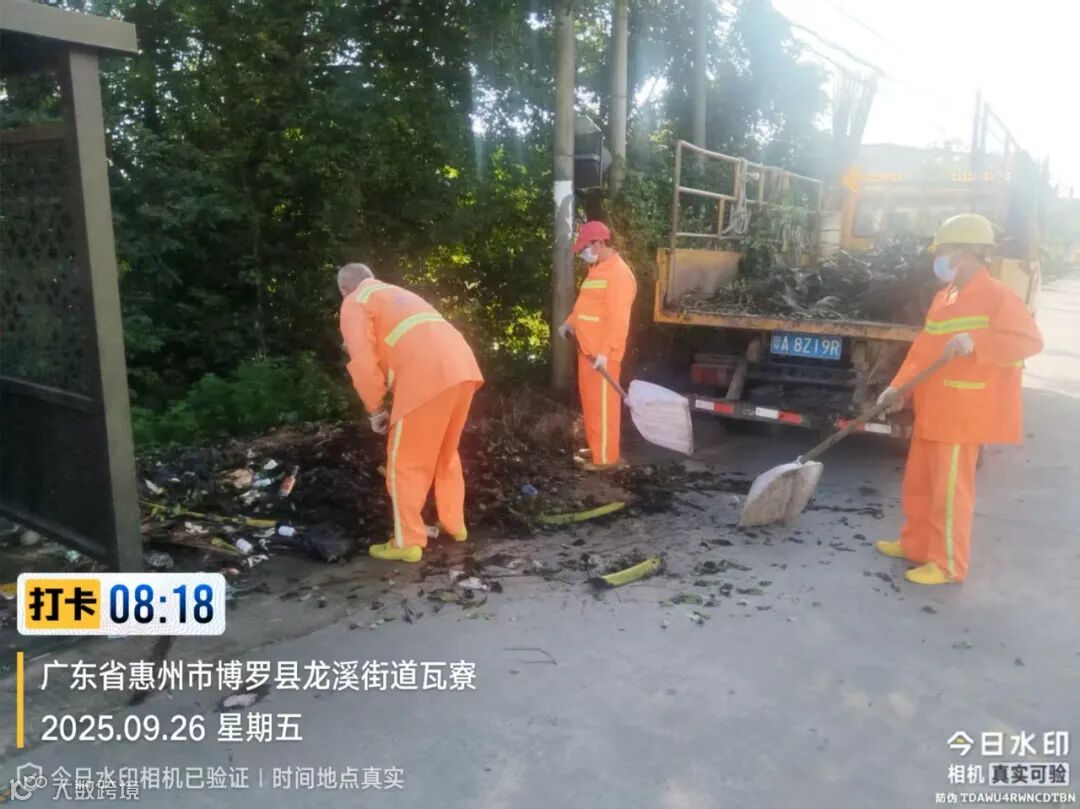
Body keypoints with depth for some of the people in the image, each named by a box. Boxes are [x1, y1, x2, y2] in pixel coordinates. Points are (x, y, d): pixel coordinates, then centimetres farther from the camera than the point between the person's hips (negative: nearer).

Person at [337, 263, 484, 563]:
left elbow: (363, 362, -4)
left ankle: (407, 542, 13)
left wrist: (375, 409, 8)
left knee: (406, 462, 7)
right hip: (462, 367, 8)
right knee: (446, 454, 24)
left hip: (429, 376, -8)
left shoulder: (355, 303, 11)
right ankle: (454, 524, 34)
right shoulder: (397, 293, 34)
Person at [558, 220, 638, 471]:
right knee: (590, 403, 16)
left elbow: (618, 319, -22)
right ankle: (595, 449, 27)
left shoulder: (618, 273, -16)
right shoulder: (597, 269, 15)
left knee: (603, 405, -2)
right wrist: (570, 323, 12)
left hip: (602, 355, -9)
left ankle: (606, 457, 6)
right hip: (588, 350, 10)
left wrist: (604, 352, -26)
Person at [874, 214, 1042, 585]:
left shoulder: (996, 296, -13)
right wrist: (898, 386, 6)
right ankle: (915, 545, 34)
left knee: (950, 490, -1)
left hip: (963, 413, -9)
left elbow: (1030, 340, -22)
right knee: (917, 483, 18)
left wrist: (976, 341, -35)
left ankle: (948, 565, 11)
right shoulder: (943, 297, 13)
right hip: (932, 410, 9)